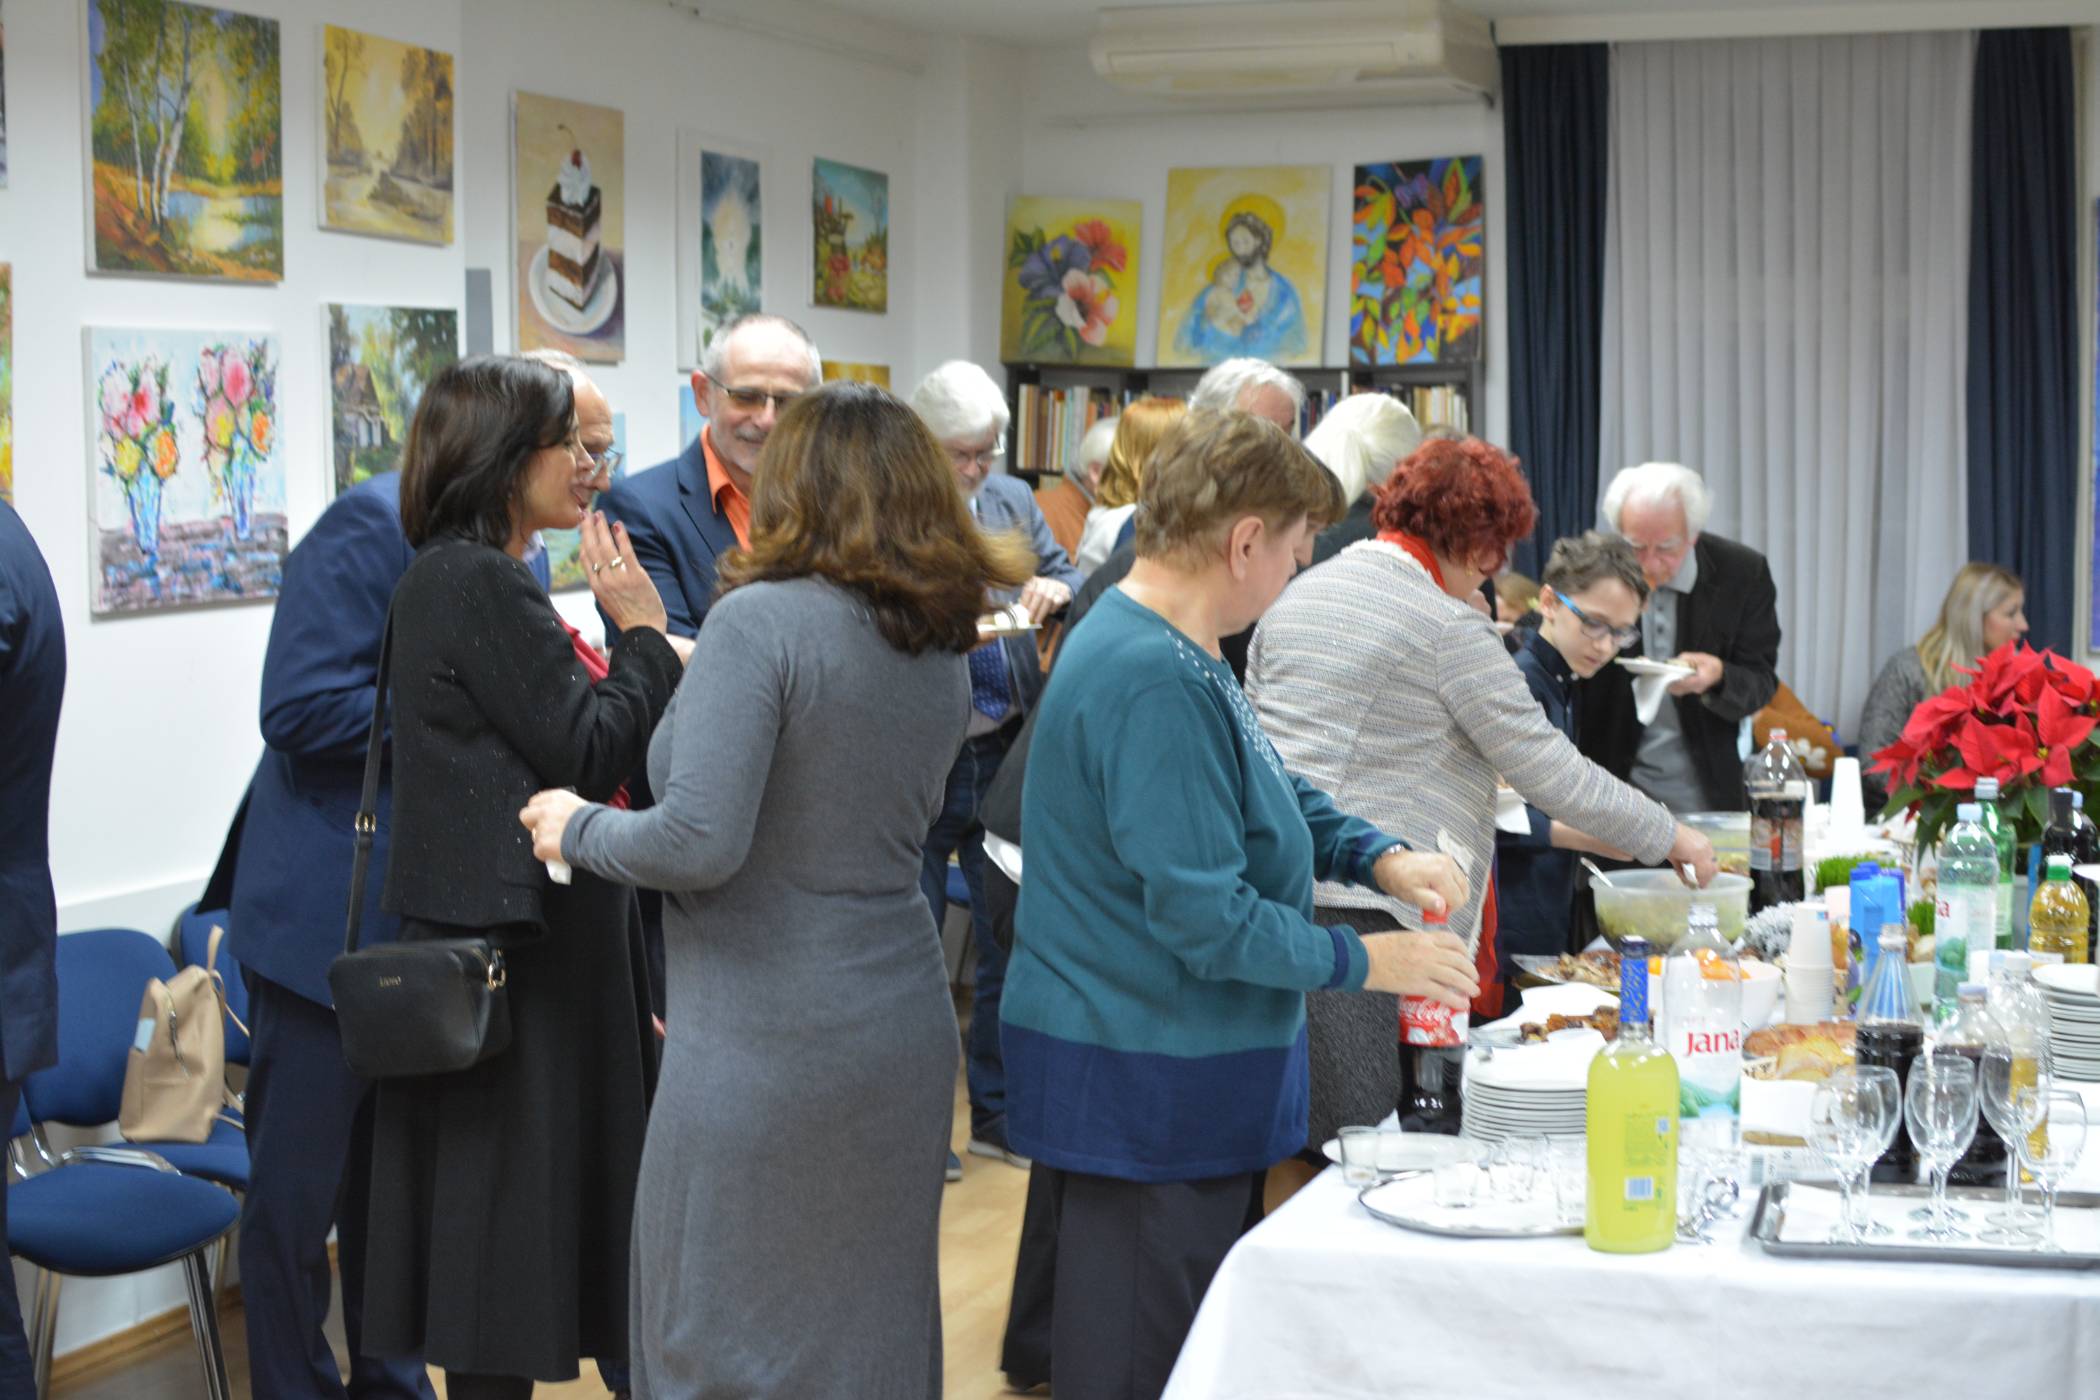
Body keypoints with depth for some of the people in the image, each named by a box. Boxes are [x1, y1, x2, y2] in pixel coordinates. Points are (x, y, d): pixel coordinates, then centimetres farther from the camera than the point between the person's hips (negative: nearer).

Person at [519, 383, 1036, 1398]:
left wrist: (579, 830, -3)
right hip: (904, 1035, 7)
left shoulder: (762, 621, -15)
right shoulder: (943, 648, 7)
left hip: (763, 1044, -7)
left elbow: (698, 842, -23)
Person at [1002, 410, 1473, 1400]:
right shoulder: (1157, 685, -25)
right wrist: (1363, 962, -13)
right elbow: (1208, 921, -26)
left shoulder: (1169, 651, 9)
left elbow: (1270, 794, 22)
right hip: (1145, 1087, -11)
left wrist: (1378, 858, 5)